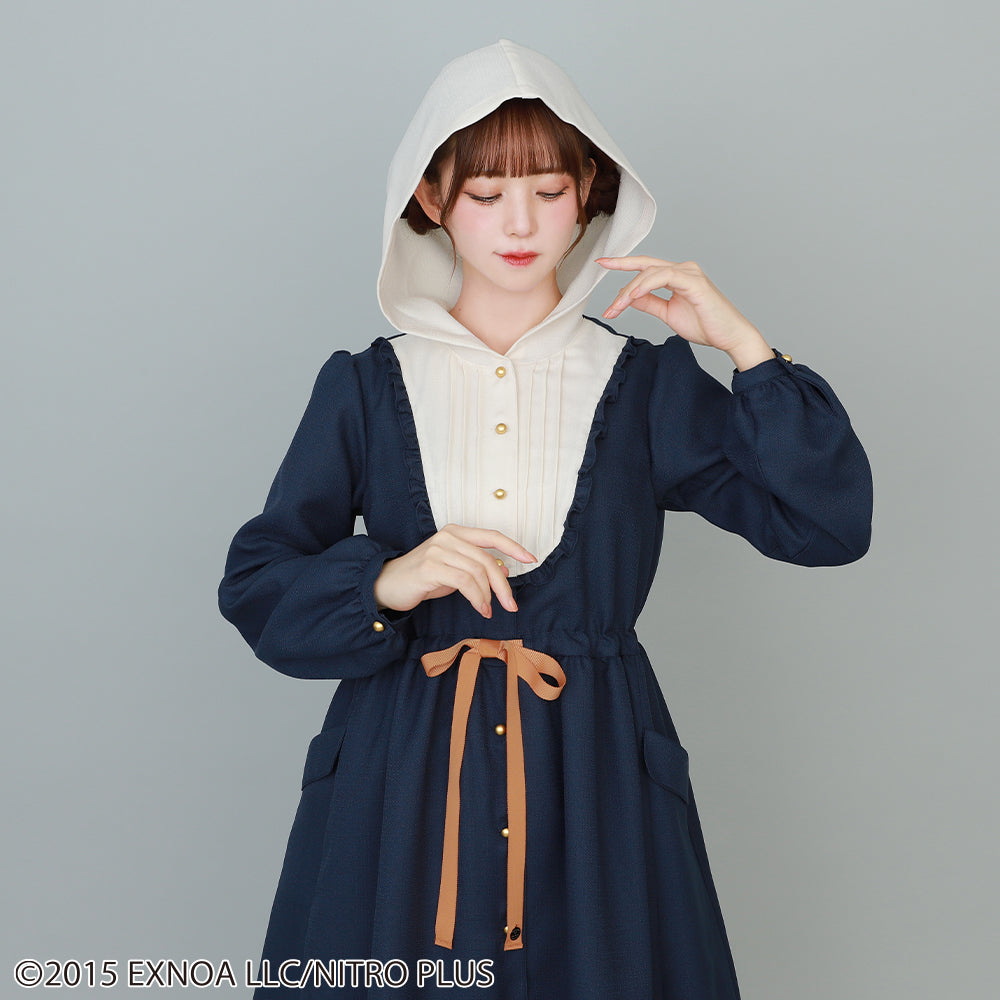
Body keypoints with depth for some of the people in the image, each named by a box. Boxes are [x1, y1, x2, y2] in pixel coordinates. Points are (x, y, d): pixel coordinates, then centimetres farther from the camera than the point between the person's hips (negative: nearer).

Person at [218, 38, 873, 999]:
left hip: (597, 771, 0)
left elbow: (830, 523, -5)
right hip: (400, 770, 0)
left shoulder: (648, 383, 2)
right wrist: (388, 583, -18)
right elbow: (256, 587, 1)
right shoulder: (365, 386, 3)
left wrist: (744, 344, -10)